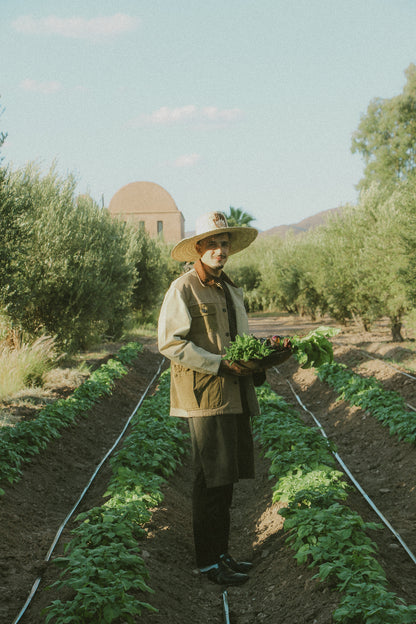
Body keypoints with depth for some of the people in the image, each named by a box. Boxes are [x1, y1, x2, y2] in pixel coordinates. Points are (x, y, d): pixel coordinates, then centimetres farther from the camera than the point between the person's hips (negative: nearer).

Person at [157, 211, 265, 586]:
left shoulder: (231, 290, 20)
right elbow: (170, 343, -14)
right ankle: (209, 561, 4)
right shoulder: (183, 290, -7)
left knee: (227, 478, 12)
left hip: (236, 394, 8)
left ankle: (221, 553, 21)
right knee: (212, 479, -5)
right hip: (205, 393, -8)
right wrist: (220, 365, -18)